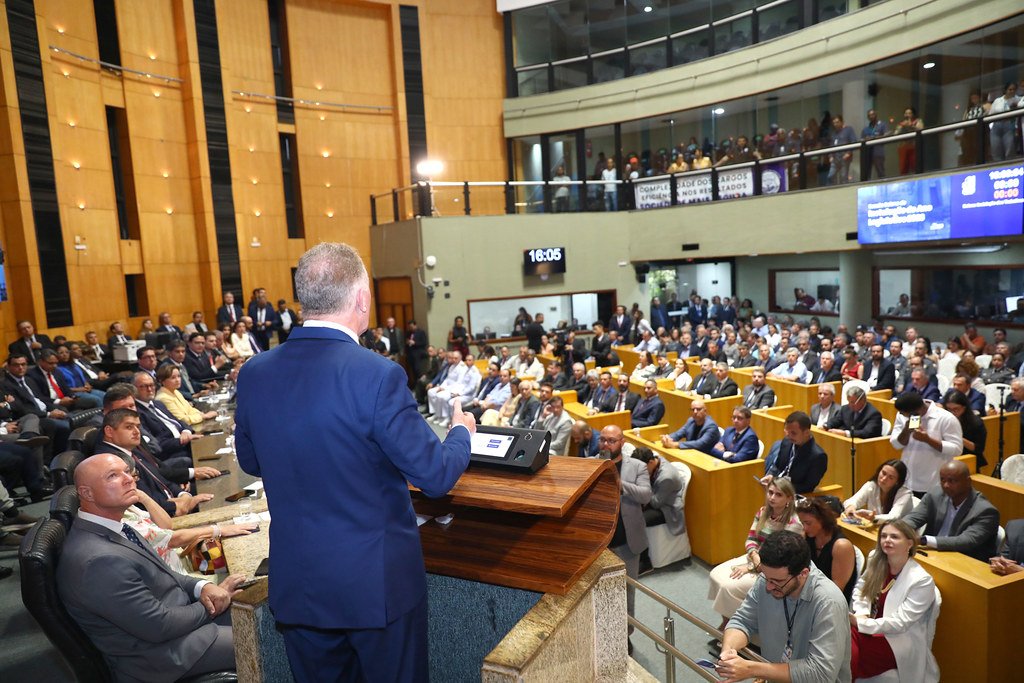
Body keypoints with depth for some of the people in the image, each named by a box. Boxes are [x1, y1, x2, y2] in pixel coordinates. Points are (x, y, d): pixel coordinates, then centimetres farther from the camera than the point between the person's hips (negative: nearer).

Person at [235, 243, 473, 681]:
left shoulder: (253, 373, -6)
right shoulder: (378, 375, -23)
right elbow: (436, 476, -17)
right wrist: (461, 431, 4)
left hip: (294, 583, 5)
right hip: (378, 582, -4)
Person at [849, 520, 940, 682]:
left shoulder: (922, 581, -16)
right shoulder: (875, 559, 1)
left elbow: (900, 623, -18)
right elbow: (860, 588, 12)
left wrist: (861, 623, -27)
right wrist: (861, 613, -8)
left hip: (900, 640, -5)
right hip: (868, 627, 5)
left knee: (848, 656, -29)